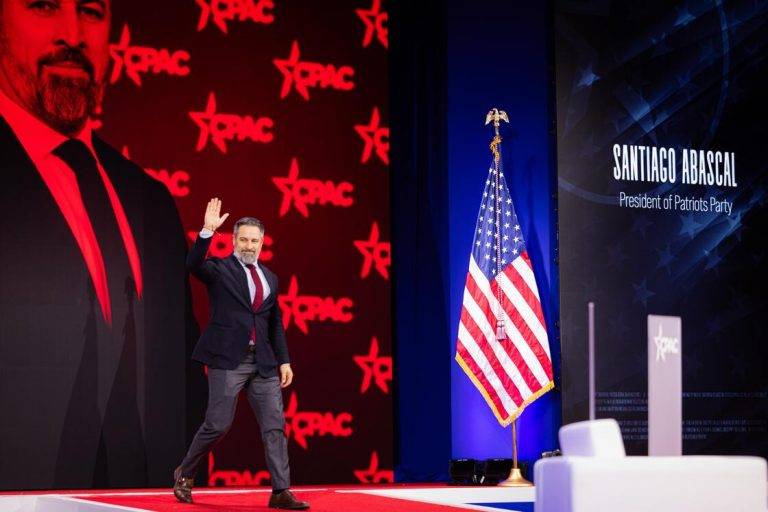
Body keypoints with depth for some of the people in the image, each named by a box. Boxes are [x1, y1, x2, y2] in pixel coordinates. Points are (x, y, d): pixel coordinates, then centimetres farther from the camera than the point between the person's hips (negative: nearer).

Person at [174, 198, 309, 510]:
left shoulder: (269, 278, 16)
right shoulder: (219, 268, 1)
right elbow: (193, 264, -21)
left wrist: (284, 361, 13)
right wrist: (208, 231, -31)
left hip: (263, 362, 5)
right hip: (227, 359, -5)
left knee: (275, 426, 0)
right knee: (217, 424, -3)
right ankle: (185, 475, 18)